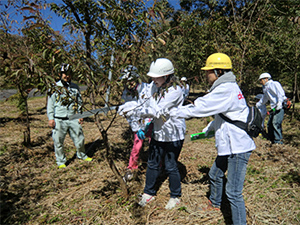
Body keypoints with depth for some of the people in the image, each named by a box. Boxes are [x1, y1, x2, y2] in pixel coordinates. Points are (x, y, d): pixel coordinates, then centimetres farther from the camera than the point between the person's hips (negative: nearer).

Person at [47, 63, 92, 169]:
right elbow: (50, 104, 1)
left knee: (79, 138, 9)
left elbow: (79, 102, 17)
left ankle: (82, 155, 34)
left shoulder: (75, 87, 10)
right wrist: (51, 118, -5)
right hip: (59, 120, -2)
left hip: (73, 119, 3)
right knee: (58, 142, 5)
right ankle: (61, 161, 24)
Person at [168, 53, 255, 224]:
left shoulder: (227, 90, -21)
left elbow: (199, 108, -23)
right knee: (215, 175, 26)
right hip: (229, 145, 11)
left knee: (233, 192, -5)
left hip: (238, 147, -11)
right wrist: (206, 131, 22)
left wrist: (172, 112, -15)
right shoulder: (226, 88, 12)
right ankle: (215, 204, 50)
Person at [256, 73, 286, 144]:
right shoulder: (266, 88, 26)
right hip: (274, 108, 9)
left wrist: (279, 102, -25)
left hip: (280, 106, -9)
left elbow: (281, 93, -13)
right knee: (269, 124, 3)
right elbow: (263, 100, 39)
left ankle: (278, 141, -15)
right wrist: (256, 106, 42)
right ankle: (272, 140, 10)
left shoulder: (274, 84, 0)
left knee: (275, 123, -18)